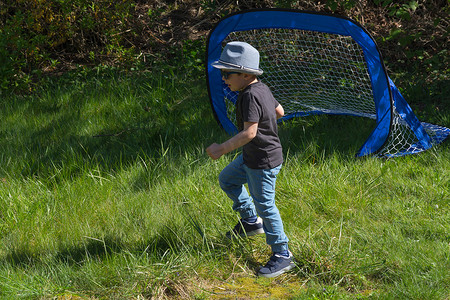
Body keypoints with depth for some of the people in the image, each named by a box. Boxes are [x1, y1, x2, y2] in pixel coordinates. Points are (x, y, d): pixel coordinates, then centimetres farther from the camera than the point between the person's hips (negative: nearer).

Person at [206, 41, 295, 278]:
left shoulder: (250, 96, -26)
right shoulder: (262, 89, 2)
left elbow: (249, 132, -32)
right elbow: (279, 111, 15)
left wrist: (222, 149, -30)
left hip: (263, 162, -10)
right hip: (250, 156, 10)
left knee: (264, 205, -1)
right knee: (227, 180, 24)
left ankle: (282, 256, 10)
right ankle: (251, 221, 36)